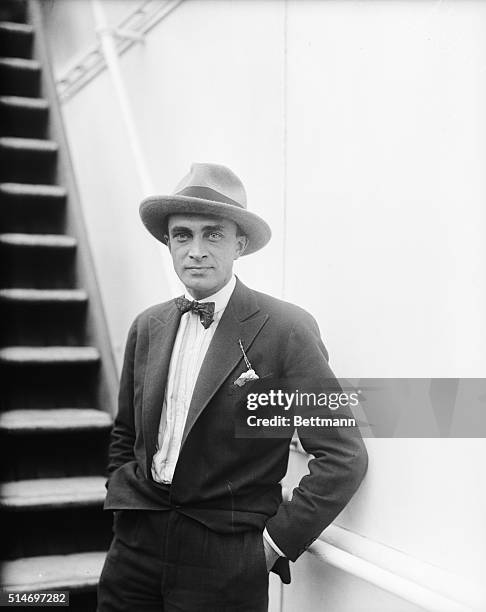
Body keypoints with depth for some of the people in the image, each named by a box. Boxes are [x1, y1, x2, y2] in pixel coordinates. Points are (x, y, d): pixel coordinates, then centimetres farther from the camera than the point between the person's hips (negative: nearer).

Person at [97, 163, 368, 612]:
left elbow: (344, 457, -14)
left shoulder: (286, 330, -13)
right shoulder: (147, 327, 4)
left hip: (226, 562, -4)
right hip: (137, 542, 5)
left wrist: (278, 540, -12)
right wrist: (121, 501, 7)